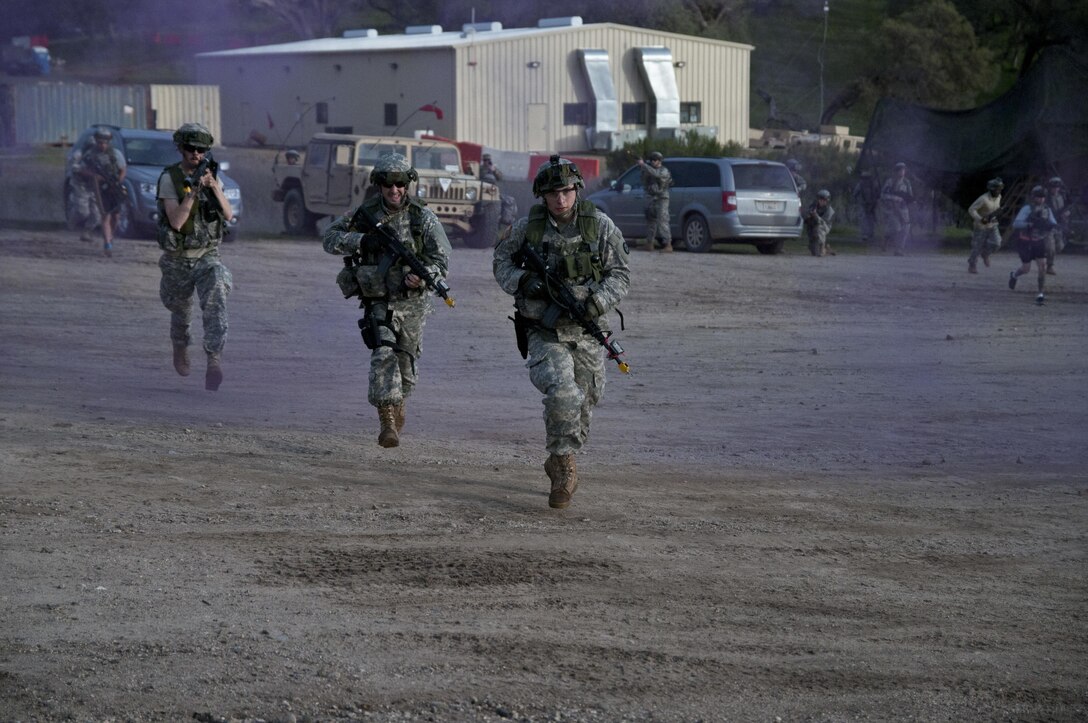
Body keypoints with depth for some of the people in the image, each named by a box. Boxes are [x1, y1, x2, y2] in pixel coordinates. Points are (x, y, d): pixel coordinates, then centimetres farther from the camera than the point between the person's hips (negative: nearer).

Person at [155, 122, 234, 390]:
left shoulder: (211, 176, 2)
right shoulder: (169, 179, -11)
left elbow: (228, 215, -8)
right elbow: (176, 221, -21)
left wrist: (214, 187, -22)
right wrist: (194, 190, -30)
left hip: (208, 257, 1)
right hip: (177, 260, -1)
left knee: (215, 304, -23)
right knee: (180, 312, 17)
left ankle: (214, 361, -31)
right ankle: (180, 349, 47)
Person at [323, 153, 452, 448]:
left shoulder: (423, 217, -6)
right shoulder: (365, 213, -2)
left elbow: (442, 261, -8)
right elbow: (330, 238, 2)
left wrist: (422, 277, -29)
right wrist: (361, 241, -16)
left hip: (412, 300, 1)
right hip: (378, 300, -1)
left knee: (406, 361, 13)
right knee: (383, 353, -20)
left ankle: (399, 404, 42)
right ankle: (387, 420, -24)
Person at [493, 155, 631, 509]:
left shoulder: (600, 226, -5)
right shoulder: (527, 226, -4)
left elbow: (620, 273, -1)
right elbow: (501, 263, 8)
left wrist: (597, 302, -19)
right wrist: (522, 281, -13)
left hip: (586, 332, 2)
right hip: (544, 331, -2)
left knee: (585, 402, 13)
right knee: (562, 392, -24)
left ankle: (560, 461, 38)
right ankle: (565, 466, -11)